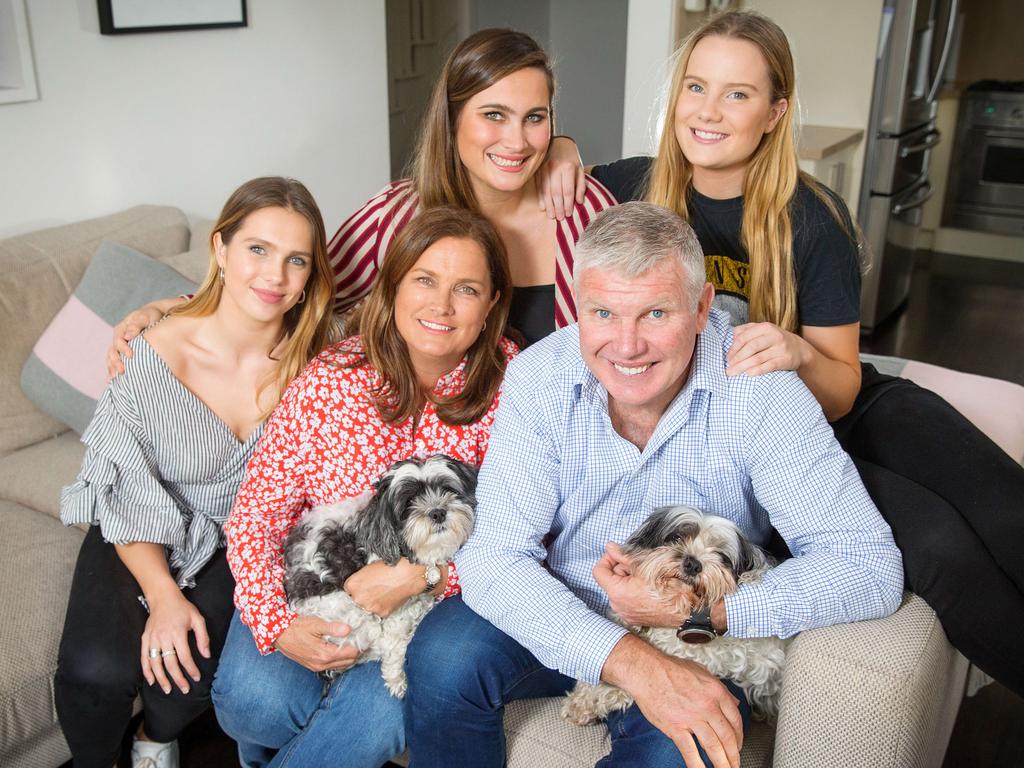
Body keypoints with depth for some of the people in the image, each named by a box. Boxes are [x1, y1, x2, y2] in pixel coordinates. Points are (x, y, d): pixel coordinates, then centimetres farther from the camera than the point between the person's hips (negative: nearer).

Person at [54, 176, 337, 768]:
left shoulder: (313, 360, -15)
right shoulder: (158, 355, -20)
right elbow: (126, 496, -12)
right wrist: (164, 594, -18)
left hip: (240, 545, 1)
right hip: (141, 541, -1)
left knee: (194, 662, -23)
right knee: (98, 671, -22)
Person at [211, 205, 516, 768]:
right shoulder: (329, 380, -12)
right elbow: (258, 510, -7)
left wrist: (418, 576, -23)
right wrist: (276, 623, -19)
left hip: (433, 593, 0)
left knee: (380, 710, -27)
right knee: (255, 699, -22)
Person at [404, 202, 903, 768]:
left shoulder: (758, 391, -21)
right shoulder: (539, 377, -17)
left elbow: (870, 566, -22)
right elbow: (493, 556, -22)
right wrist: (629, 660, -36)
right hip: (557, 621, 2)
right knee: (443, 656, -24)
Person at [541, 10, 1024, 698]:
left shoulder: (813, 219, -9)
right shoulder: (638, 189, -5)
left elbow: (842, 391, -7)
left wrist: (798, 353, -28)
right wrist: (563, 154, -7)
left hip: (847, 410, 1)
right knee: (937, 542, -27)